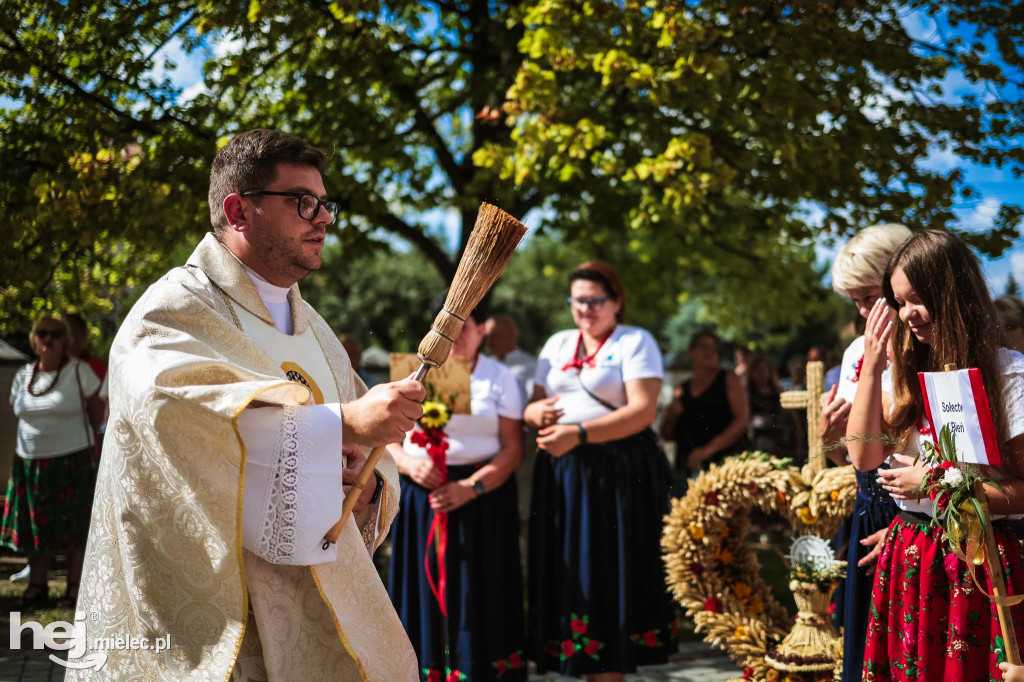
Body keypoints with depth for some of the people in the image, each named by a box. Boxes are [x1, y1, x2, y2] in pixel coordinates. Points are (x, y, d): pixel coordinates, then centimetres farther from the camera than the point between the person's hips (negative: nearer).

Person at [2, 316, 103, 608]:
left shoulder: (79, 371, -5)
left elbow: (96, 410, 3)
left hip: (71, 461, -4)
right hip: (31, 461, 4)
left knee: (74, 526, 1)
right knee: (37, 525, 8)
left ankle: (74, 587, 10)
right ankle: (37, 586, 17)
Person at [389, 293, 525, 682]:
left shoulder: (498, 377, 5)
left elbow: (513, 449, -3)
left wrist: (470, 487, -16)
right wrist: (409, 464, -12)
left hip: (481, 499, -2)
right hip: (420, 497, 2)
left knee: (475, 596, -2)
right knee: (425, 590, 1)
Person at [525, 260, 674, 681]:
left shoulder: (635, 342, 1)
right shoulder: (557, 345, 19)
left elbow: (643, 410, -11)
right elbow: (535, 403, 18)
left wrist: (580, 433, -19)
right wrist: (536, 413, -7)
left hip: (620, 472, -5)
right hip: (563, 476, 5)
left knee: (609, 576, -5)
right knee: (572, 577, 3)